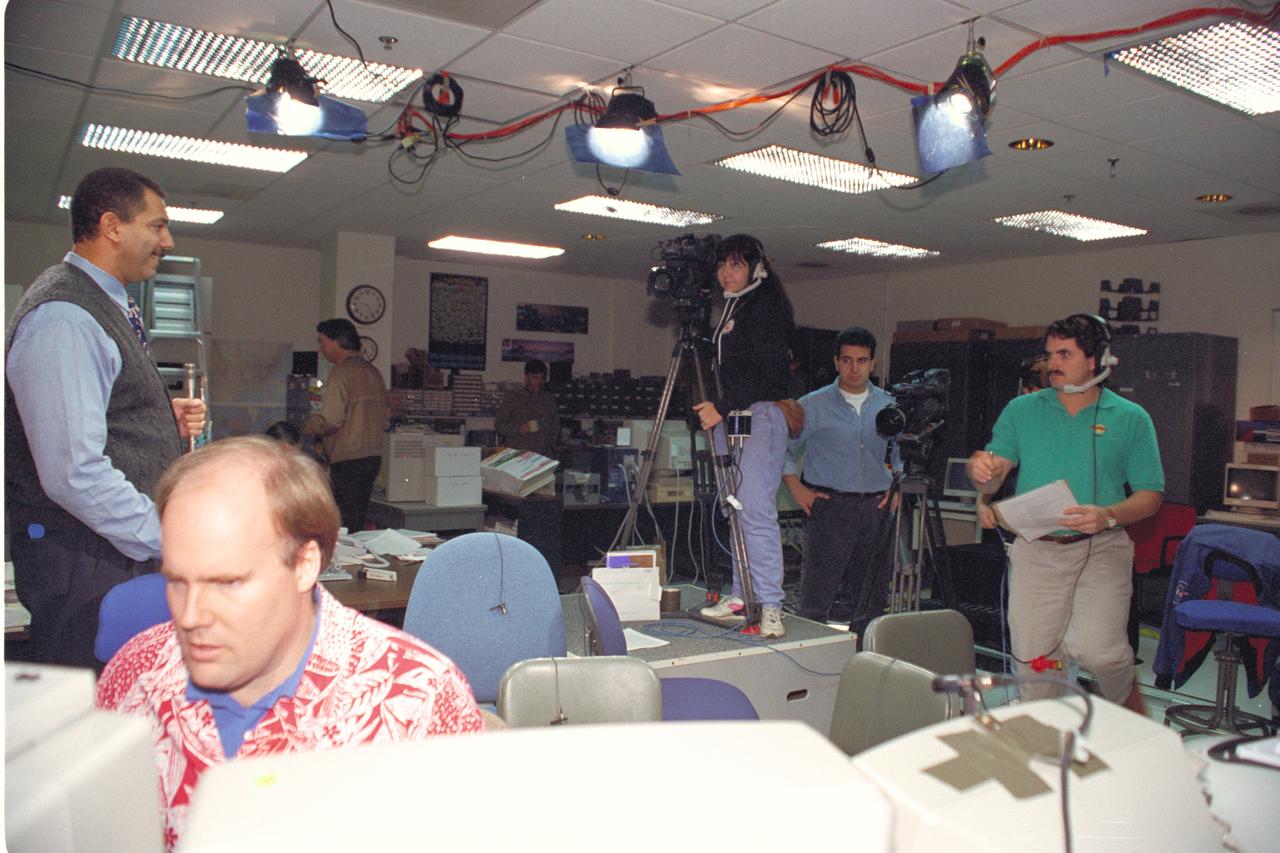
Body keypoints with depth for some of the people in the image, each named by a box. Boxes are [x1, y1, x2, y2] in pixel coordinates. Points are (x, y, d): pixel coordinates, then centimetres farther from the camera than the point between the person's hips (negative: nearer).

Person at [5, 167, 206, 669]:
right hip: (85, 561, -10)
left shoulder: (107, 306, 15)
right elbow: (75, 473, -25)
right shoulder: (65, 317, -18)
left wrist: (167, 420, 7)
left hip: (130, 550, 10)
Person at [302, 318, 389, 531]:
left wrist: (304, 428, 3)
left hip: (347, 458, -8)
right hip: (373, 455, 8)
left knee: (343, 524, -4)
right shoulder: (373, 372, 14)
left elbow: (331, 419, -17)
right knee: (358, 520, 12)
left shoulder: (342, 371, -10)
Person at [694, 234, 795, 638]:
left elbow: (766, 370, -16)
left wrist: (723, 406, -17)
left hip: (760, 414, -9)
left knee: (756, 510, -13)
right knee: (735, 510, 8)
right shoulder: (729, 308, 20)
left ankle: (769, 605, -11)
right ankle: (741, 595, 14)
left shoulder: (766, 305, -6)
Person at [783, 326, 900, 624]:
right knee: (817, 597, -8)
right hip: (830, 506, -4)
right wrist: (796, 489, -3)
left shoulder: (889, 406, 12)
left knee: (872, 597, 9)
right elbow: (783, 448, 5)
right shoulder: (813, 405, 1)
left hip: (877, 508, 4)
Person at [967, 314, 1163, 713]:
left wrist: (1108, 516, -19)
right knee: (1032, 656, 3)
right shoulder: (1022, 410, 8)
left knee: (1094, 647, -17)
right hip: (1036, 550, 2)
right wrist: (981, 471, -23)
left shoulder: (1131, 418, 3)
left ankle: (1127, 696, 17)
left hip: (1101, 549, -2)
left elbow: (1150, 496, 1)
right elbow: (991, 480, 2)